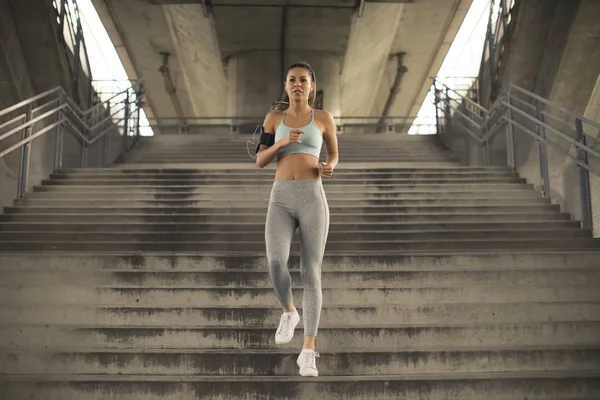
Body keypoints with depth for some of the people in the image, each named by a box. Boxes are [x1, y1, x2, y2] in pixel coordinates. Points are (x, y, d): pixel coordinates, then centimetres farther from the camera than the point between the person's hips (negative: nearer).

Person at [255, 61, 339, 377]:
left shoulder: (323, 118, 11)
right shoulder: (274, 117, 14)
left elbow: (333, 154, 24)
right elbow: (260, 161, 12)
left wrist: (329, 168, -1)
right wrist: (281, 142, -8)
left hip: (312, 198, -1)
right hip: (280, 200, 1)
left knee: (311, 273, -8)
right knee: (275, 262, -21)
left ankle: (308, 351, -2)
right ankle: (289, 311, 12)